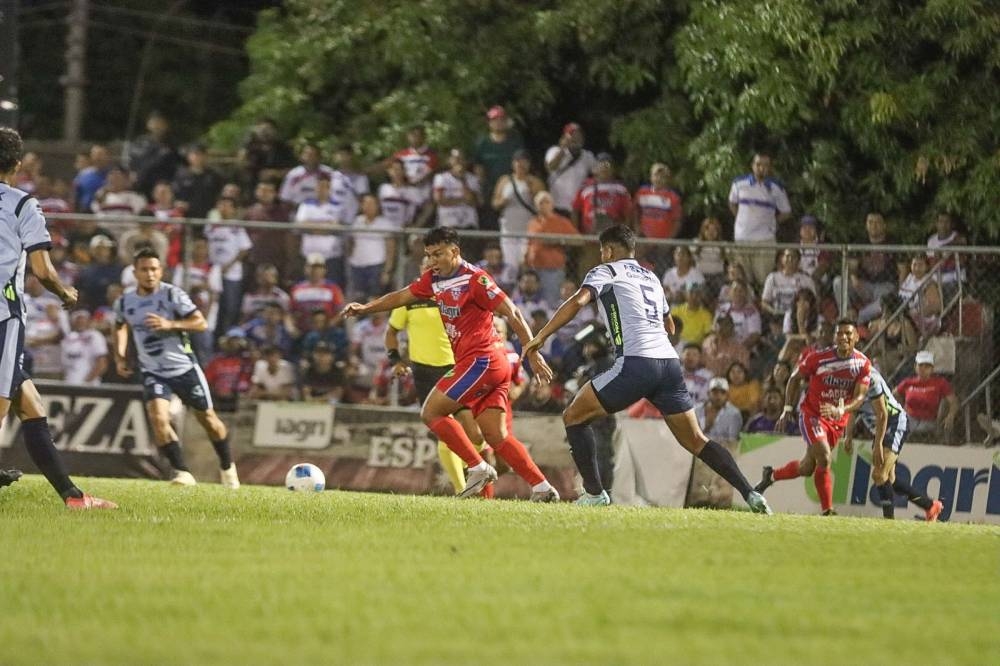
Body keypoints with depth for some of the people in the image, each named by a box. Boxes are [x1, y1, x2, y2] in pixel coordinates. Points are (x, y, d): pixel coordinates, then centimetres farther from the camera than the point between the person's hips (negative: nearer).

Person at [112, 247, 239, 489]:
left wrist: (170, 324, -29)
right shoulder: (124, 302, -1)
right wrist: (120, 357, 7)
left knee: (208, 418, 9)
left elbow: (201, 323, -16)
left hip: (184, 368, -2)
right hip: (153, 373, 2)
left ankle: (227, 466, 32)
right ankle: (182, 472, -16)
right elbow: (120, 328, 20)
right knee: (158, 417, -23)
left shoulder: (172, 294, -13)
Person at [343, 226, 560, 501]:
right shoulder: (433, 280, 12)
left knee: (431, 412, -6)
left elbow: (512, 314, -13)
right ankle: (542, 488, 1)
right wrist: (365, 308, 5)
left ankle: (478, 468, -6)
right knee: (496, 435, 4)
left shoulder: (474, 279, -12)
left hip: (481, 361, -9)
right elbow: (401, 296, 19)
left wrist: (533, 355, -14)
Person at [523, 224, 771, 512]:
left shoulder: (605, 271, 8)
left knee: (574, 417, 7)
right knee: (696, 440, 11)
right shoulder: (651, 277, 27)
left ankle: (594, 493, -1)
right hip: (669, 361, 6)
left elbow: (577, 302, -10)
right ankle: (750, 493, -2)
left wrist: (541, 336, -7)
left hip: (636, 362, -6)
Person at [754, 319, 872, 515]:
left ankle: (771, 475, 38)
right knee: (824, 460, -22)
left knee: (807, 468, 13)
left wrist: (842, 411, -32)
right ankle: (827, 511, -15)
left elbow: (860, 396, -12)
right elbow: (795, 379, -1)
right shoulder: (818, 357, -15)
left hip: (838, 422, 4)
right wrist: (787, 411, -4)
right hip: (812, 413, -4)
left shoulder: (863, 364, -8)